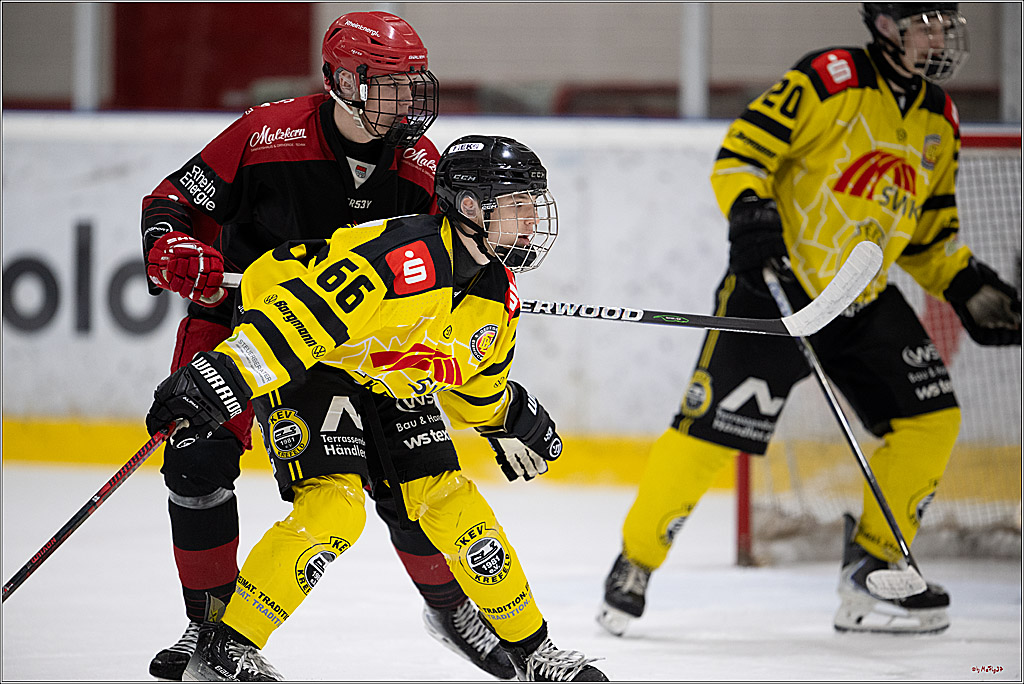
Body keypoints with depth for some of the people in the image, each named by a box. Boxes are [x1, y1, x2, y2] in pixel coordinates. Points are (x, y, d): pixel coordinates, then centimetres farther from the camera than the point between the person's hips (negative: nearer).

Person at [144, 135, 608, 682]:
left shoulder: (497, 293, -3)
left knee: (450, 502, 3)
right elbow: (297, 313, -39)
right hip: (305, 367, -8)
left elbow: (476, 379, 18)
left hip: (384, 382, 8)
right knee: (334, 504, -24)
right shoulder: (403, 262, -33)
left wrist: (512, 423, 6)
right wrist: (220, 378, -46)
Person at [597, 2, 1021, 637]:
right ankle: (636, 561, 7)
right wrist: (750, 215, -29)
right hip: (774, 283, -7)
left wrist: (969, 288, 6)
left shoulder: (938, 120, 9)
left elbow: (929, 232, 18)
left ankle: (873, 564, 9)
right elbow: (741, 150, -15)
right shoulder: (831, 80, -14)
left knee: (931, 419, -3)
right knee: (712, 431, -11)